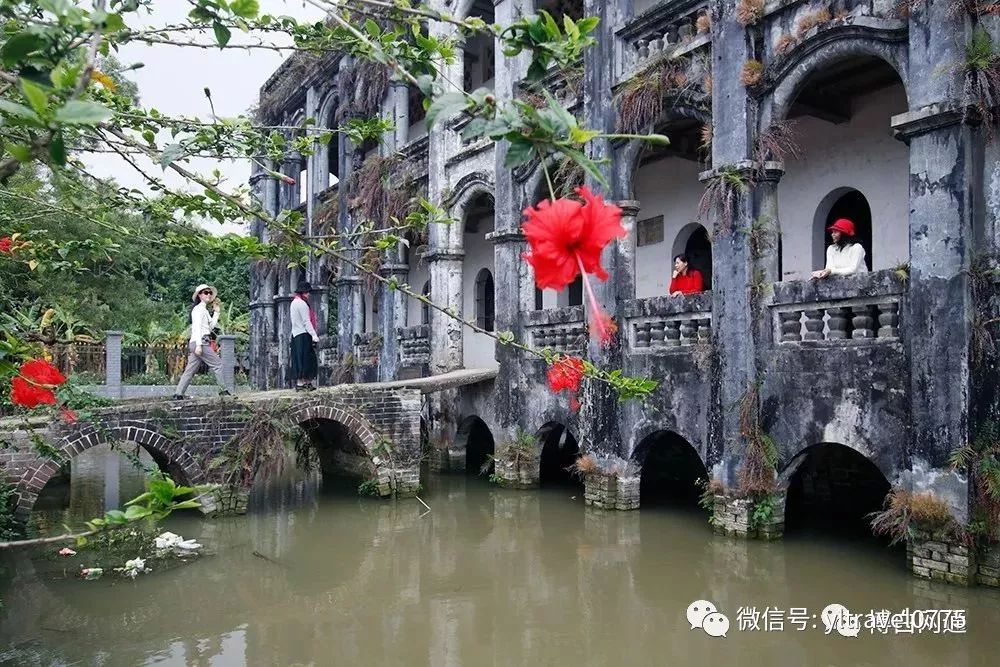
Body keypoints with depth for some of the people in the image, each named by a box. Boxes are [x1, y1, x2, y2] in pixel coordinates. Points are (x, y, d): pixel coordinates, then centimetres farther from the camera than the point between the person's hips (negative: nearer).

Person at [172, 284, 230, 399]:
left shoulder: (204, 310, 22)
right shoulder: (199, 308, -6)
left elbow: (211, 326, 18)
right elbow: (197, 327, -15)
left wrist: (216, 312, 17)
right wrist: (199, 345, -22)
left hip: (197, 344, 9)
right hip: (200, 342, -9)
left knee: (190, 370, 8)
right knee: (218, 364, -6)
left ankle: (178, 393, 7)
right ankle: (224, 391, -3)